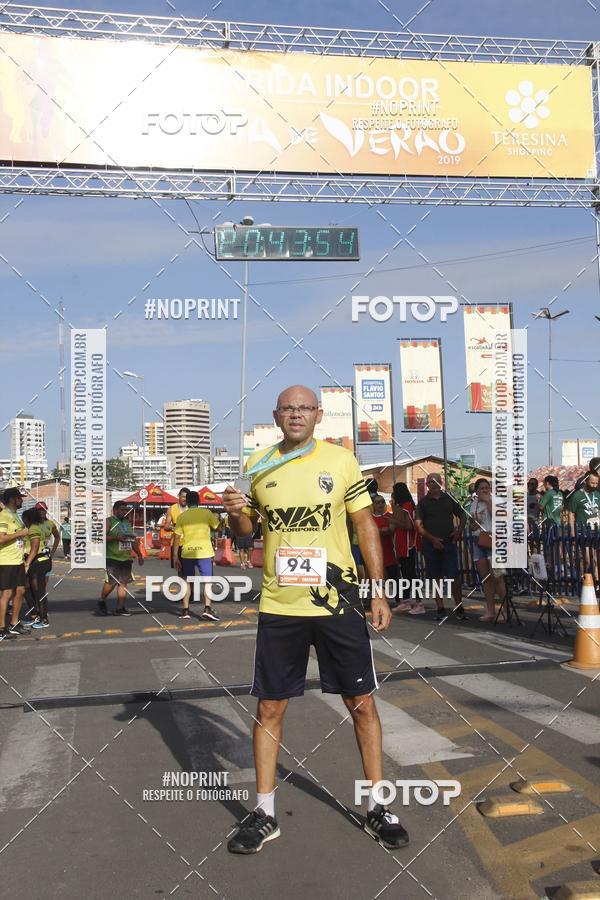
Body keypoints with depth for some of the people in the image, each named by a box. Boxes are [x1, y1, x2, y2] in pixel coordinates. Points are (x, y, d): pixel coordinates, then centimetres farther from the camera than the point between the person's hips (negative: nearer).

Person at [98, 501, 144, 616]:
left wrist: (139, 554, 20)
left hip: (126, 558, 6)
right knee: (111, 582, -8)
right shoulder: (109, 521, -2)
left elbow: (133, 540, 25)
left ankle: (121, 608, 6)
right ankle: (102, 601, 16)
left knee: (123, 582, 3)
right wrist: (115, 538, -22)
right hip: (112, 558, -6)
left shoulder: (127, 523, 19)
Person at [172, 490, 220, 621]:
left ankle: (185, 610, 15)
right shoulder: (206, 513, -1)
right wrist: (216, 517, 30)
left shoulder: (181, 516, 4)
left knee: (188, 580, 14)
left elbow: (177, 537, 2)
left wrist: (175, 556, 6)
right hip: (204, 551, -2)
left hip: (187, 552, 2)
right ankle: (207, 608, -15)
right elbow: (218, 526, 10)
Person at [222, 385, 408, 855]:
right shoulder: (259, 464, 4)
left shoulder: (342, 460, -1)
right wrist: (235, 513, -10)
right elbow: (246, 529, 13)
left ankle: (377, 807, 24)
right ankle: (265, 813, 22)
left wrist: (379, 592, -2)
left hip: (337, 600, -1)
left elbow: (366, 526, 2)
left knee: (362, 703, 7)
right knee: (270, 708, 6)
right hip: (278, 604, 2)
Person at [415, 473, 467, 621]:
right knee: (435, 578, 4)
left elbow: (462, 516, 16)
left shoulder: (449, 499, 9)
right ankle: (440, 609, 11)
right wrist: (432, 538, -11)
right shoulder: (423, 502, 5)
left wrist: (459, 531, -1)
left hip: (449, 542, 0)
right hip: (430, 544, 0)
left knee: (453, 576, -5)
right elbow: (418, 524, -1)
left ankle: (459, 608, 3)